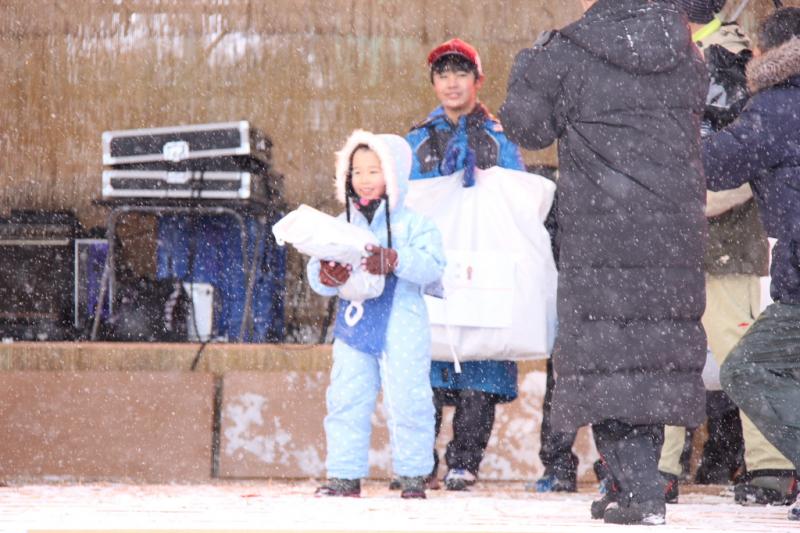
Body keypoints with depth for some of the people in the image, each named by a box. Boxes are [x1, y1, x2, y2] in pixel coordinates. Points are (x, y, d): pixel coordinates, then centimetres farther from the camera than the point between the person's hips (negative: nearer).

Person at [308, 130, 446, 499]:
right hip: (354, 327, 4)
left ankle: (413, 476, 8)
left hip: (401, 328, -4)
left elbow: (432, 265, -16)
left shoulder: (413, 223, -3)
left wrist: (395, 260, -31)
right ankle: (346, 475, 10)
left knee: (406, 401, -1)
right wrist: (324, 275, -17)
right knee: (346, 400, 4)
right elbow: (317, 275, 6)